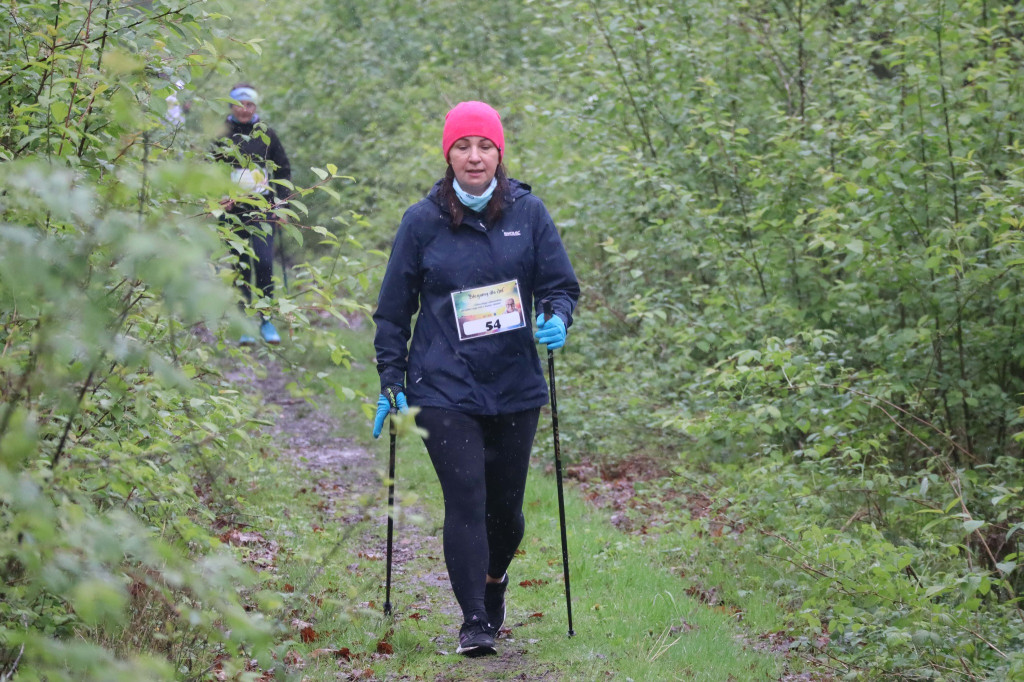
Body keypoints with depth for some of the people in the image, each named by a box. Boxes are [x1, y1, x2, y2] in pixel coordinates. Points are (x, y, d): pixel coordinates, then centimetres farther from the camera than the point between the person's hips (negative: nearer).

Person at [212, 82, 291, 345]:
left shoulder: (266, 133, 6)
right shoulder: (220, 134, 3)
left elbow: (284, 170, 15)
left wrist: (279, 201, 5)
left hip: (262, 208, 0)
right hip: (232, 211, 0)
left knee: (264, 263, -12)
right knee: (240, 267, 2)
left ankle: (266, 319, 1)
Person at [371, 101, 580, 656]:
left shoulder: (527, 212, 2)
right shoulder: (422, 221, 0)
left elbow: (562, 284, 8)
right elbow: (393, 310, 6)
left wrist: (557, 319, -15)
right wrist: (392, 383, 2)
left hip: (515, 387, 2)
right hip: (444, 388, -2)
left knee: (505, 505, 11)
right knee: (465, 500, -12)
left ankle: (494, 578, 42)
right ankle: (474, 621, -5)